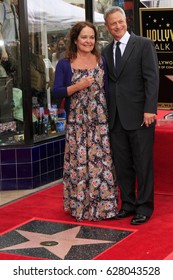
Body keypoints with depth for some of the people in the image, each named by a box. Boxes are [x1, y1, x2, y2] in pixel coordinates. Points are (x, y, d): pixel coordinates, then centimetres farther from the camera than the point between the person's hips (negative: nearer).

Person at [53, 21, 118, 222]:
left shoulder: (101, 61, 7)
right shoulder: (64, 64, -1)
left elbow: (107, 87, 10)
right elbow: (57, 91, -4)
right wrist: (78, 87, -18)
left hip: (100, 120, 2)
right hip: (77, 122, -2)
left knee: (102, 161, 3)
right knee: (78, 163, 2)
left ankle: (102, 205, 14)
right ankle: (79, 205, 16)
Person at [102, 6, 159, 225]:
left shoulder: (143, 44, -2)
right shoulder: (106, 52, 14)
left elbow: (152, 78, -8)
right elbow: (107, 83, 14)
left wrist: (150, 109, -16)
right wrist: (105, 113, 8)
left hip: (139, 116, -5)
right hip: (115, 117, 5)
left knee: (143, 164, 1)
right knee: (122, 164, 10)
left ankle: (144, 207, 12)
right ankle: (128, 204, 21)